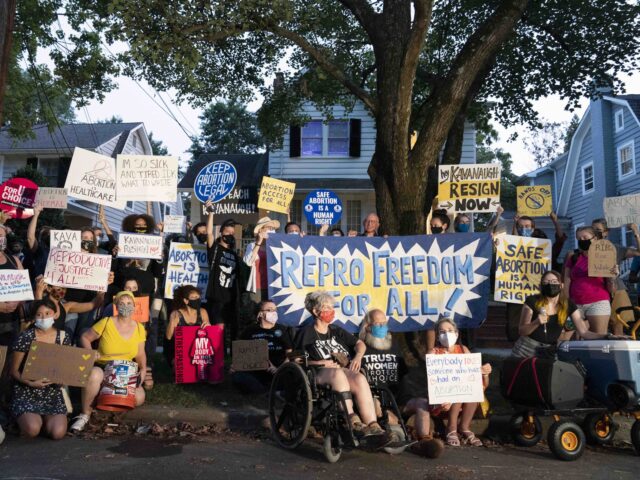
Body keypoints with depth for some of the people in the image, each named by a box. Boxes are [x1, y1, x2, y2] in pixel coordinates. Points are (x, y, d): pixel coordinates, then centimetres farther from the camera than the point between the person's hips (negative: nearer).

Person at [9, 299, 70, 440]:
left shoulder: (63, 337, 1)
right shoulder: (25, 337, -9)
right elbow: (14, 371, -6)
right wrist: (31, 383, -23)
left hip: (53, 392, 2)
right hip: (26, 392, -2)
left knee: (58, 433, -18)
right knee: (32, 430, -26)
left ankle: (43, 419, 16)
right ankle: (24, 419, 12)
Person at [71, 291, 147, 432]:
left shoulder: (139, 328, 2)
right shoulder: (106, 323, -9)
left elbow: (140, 354, 9)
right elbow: (84, 338, 0)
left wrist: (143, 369, -9)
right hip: (102, 368, -3)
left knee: (139, 398, -21)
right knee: (94, 376, -40)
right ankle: (85, 413, -15)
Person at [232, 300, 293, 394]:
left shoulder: (282, 330, 14)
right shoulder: (250, 331, 14)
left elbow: (290, 354, 9)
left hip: (276, 374, -1)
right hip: (255, 373, 1)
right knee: (236, 376, -30)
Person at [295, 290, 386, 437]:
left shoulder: (336, 331, 26)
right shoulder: (306, 333, 9)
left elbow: (360, 343, 27)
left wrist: (358, 357, 6)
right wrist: (322, 363, -9)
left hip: (346, 371, 4)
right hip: (320, 374, -4)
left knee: (360, 379, -31)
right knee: (338, 373, -39)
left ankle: (372, 425, -38)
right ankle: (352, 419, -40)